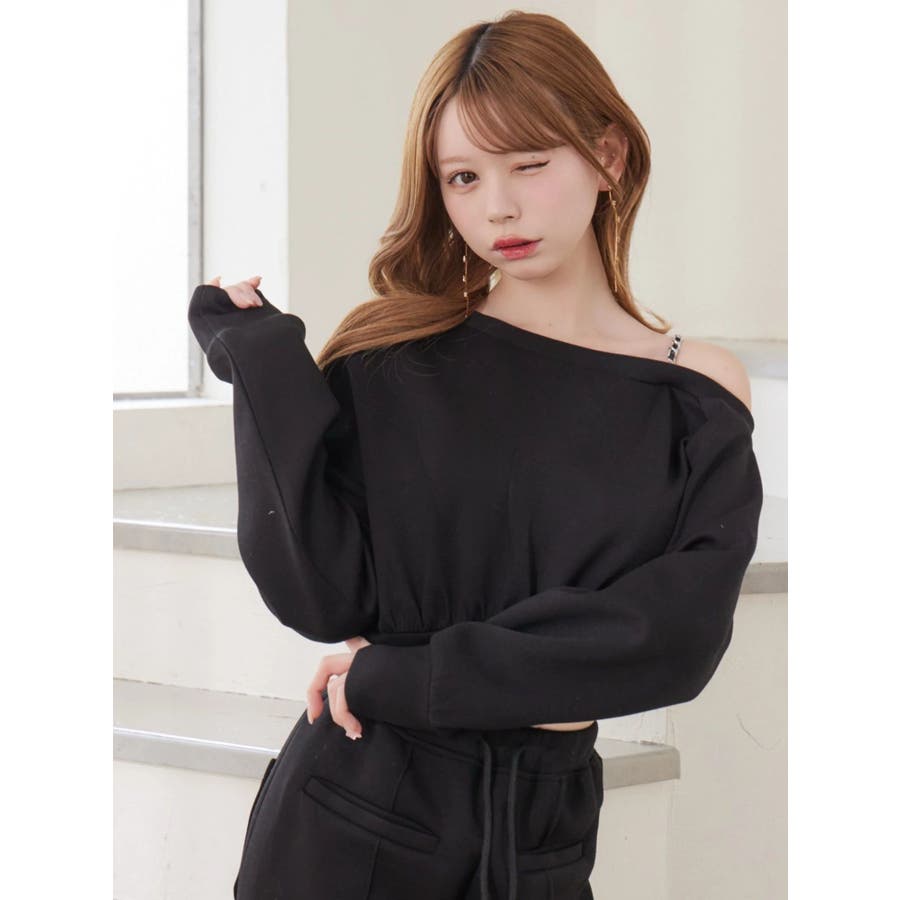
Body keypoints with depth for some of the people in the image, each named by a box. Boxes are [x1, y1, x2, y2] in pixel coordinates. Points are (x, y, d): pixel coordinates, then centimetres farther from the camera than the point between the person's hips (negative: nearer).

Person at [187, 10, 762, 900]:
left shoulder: (698, 396, -3)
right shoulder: (387, 357, -4)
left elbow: (674, 640, -14)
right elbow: (320, 597, -11)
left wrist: (408, 679, -16)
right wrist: (263, 361, -15)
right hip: (349, 821, 0)